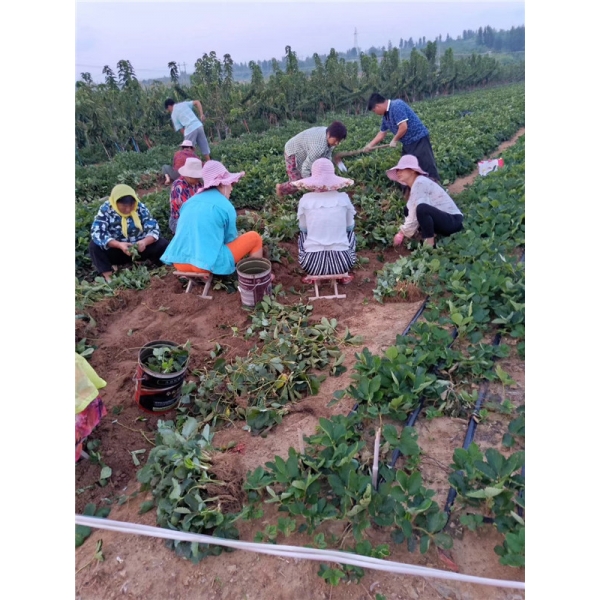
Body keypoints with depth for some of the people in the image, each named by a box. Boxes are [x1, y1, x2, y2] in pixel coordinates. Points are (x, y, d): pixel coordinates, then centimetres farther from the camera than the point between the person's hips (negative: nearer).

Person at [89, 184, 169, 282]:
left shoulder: (140, 208, -13)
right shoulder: (105, 210, -16)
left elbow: (154, 229, -15)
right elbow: (97, 233, -25)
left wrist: (144, 241, -37)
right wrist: (119, 244, -40)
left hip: (139, 248, 1)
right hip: (116, 250, 0)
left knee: (163, 244, -22)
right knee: (95, 246, -27)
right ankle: (108, 277, -24)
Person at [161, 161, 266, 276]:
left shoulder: (190, 201, 15)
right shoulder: (226, 206, -3)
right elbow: (231, 239, 8)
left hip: (179, 262, 7)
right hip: (208, 262, -7)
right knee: (254, 237, 10)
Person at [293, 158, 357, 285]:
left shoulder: (305, 200, -2)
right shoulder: (343, 198, -2)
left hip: (312, 263, 0)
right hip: (342, 261, 0)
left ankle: (312, 276, 24)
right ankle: (343, 275, 26)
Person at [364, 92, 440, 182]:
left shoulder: (396, 106, -19)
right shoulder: (385, 116, 10)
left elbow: (403, 127, -25)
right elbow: (382, 133, 23)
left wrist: (394, 140, -10)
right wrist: (370, 145, 19)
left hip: (419, 139, -10)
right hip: (407, 143, 10)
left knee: (428, 166, -9)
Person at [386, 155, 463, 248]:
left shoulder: (420, 183, -18)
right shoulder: (415, 184, 10)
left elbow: (417, 212, -21)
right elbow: (413, 212, 9)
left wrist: (402, 233, -12)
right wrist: (402, 232, 0)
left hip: (453, 221, -10)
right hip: (443, 218, 10)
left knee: (422, 208, -34)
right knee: (408, 210, 8)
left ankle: (430, 244, -19)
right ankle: (429, 236, 7)